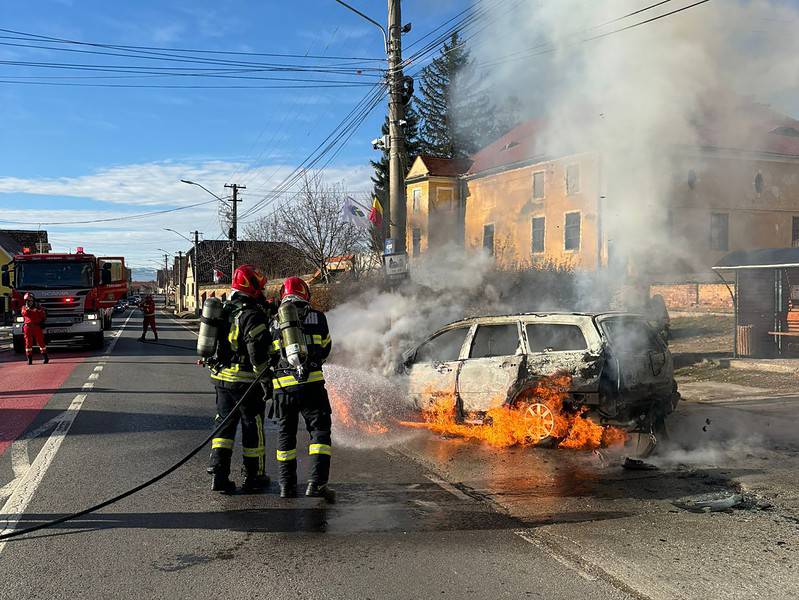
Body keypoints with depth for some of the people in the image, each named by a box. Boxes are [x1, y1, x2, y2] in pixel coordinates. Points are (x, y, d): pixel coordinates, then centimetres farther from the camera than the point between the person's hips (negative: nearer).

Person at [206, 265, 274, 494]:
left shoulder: (226, 309, 10)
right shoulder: (252, 315, -16)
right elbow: (258, 353, -20)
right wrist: (266, 381, -17)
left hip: (221, 377, 8)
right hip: (245, 380, -7)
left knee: (225, 424, 12)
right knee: (253, 428, 5)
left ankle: (219, 474, 6)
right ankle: (254, 477, 15)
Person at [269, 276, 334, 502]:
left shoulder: (274, 323, 7)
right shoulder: (317, 317, 4)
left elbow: (266, 357, 11)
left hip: (283, 387, 2)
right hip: (312, 384, -2)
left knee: (285, 435, 15)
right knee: (320, 431, 4)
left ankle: (287, 485, 19)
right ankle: (317, 482, -8)